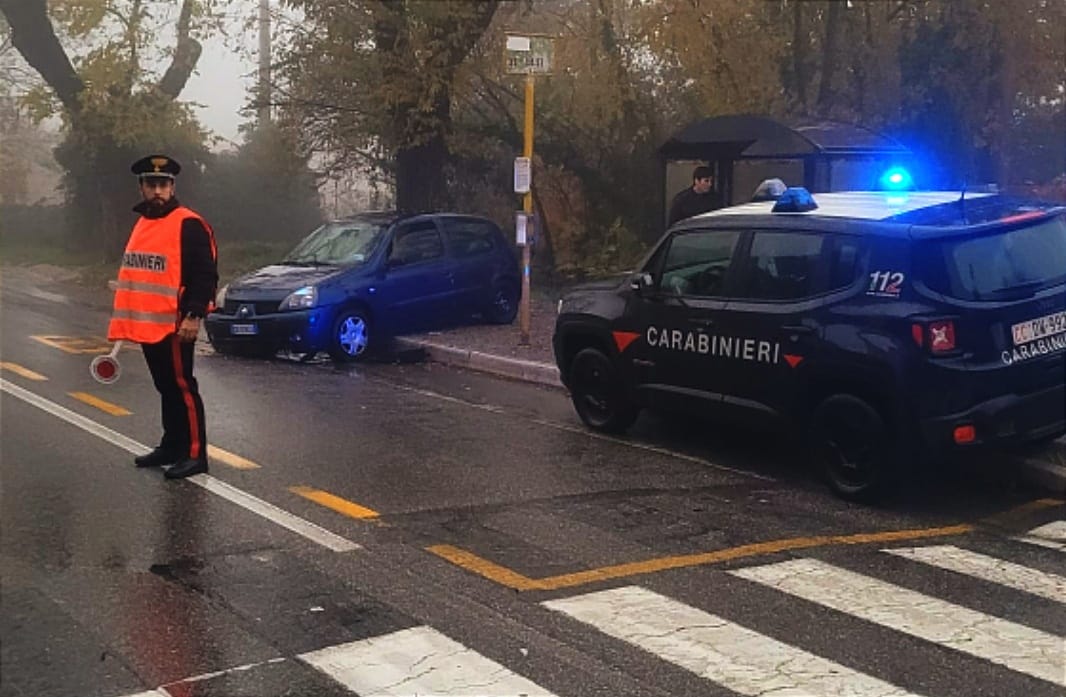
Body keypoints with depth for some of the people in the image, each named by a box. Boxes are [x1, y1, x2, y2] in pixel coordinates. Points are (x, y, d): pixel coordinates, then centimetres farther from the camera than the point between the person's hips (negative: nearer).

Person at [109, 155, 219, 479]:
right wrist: (128, 319, 23)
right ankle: (172, 446, 26)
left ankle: (194, 454, 0)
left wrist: (193, 316, -23)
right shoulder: (143, 223, 15)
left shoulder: (189, 225, -12)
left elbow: (205, 275, -16)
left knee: (182, 387, -5)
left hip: (174, 325, -8)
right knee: (166, 388, 16)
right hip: (147, 324, 8)